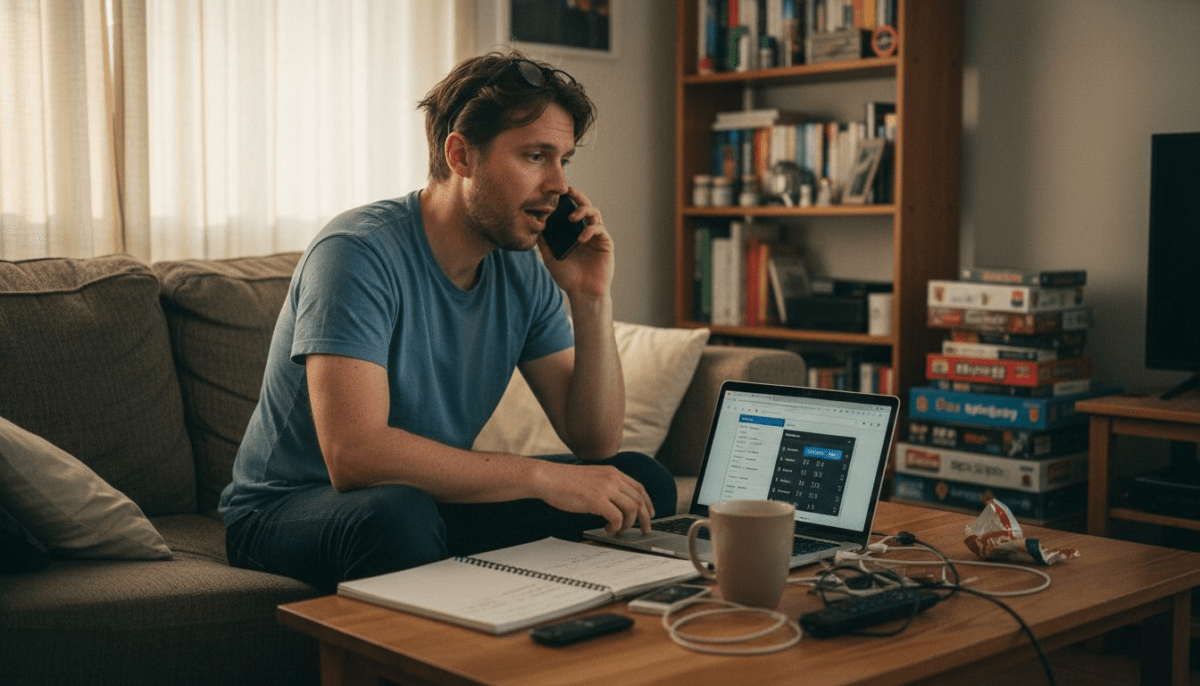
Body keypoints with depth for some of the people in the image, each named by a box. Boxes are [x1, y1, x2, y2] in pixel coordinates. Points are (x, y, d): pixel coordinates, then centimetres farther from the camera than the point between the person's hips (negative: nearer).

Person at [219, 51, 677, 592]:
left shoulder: (524, 269, -1)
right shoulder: (360, 252, -23)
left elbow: (595, 442, -2)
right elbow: (354, 454, -35)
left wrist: (591, 300, -14)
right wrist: (545, 477, -34)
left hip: (434, 494, 7)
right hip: (288, 509, -6)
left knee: (643, 482, -7)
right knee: (398, 516, -40)